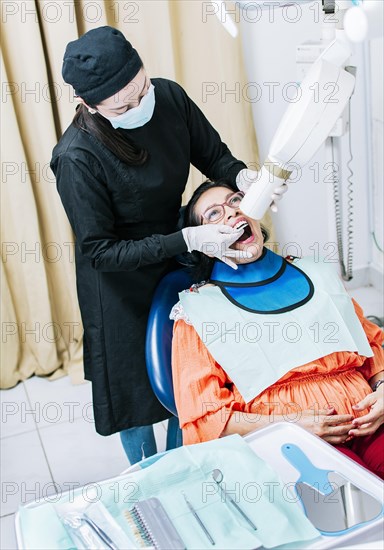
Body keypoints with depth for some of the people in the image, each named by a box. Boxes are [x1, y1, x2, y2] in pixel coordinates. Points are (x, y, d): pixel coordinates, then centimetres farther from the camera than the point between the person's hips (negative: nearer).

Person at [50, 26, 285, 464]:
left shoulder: (168, 96, -16)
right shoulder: (77, 158, -31)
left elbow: (213, 154, 0)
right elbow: (99, 251, -24)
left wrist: (242, 176, -23)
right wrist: (189, 239, -31)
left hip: (177, 263, 5)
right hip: (121, 285, -5)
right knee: (134, 385, 14)